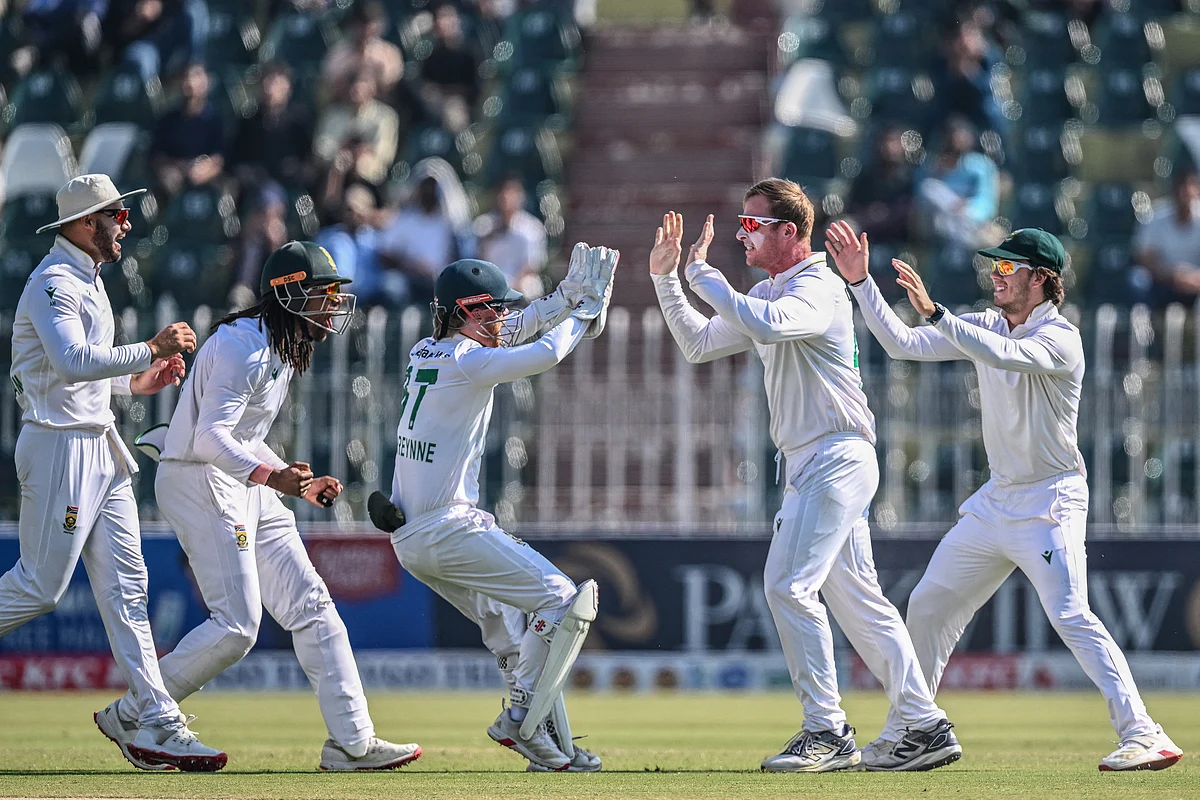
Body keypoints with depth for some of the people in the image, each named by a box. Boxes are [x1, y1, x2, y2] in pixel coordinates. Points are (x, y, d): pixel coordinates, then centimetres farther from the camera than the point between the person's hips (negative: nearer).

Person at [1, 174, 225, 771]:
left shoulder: (87, 279, 18)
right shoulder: (53, 284, -15)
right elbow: (73, 361, -30)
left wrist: (135, 382, 15)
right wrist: (150, 350, -27)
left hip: (100, 446, 10)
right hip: (60, 446, -10)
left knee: (126, 587, 4)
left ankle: (157, 727, 0)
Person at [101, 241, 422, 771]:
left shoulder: (285, 350, 15)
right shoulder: (243, 345, -17)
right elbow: (211, 436, -26)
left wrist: (301, 485, 14)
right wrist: (271, 475, -39)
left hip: (245, 485, 10)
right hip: (198, 482, -10)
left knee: (310, 604, 4)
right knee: (237, 625, -14)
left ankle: (353, 742, 3)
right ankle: (131, 717, -1)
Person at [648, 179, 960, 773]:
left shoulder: (818, 287, -13)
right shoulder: (768, 295, 18)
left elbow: (768, 325, -34)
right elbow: (699, 345, 23)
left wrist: (702, 273, -24)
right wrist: (666, 278, 13)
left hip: (837, 459, -10)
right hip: (811, 467, 10)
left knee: (789, 585, -15)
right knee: (858, 600, 8)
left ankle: (828, 733, -12)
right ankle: (926, 728, 10)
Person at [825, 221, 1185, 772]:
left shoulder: (1060, 339, -16)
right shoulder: (986, 327, 7)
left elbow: (1004, 355, -36)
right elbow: (902, 344, 5)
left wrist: (934, 313, -40)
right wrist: (860, 282, -4)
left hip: (1050, 503, -8)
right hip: (996, 499, 8)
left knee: (1070, 617, -22)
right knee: (928, 606, 12)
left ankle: (1142, 733, -24)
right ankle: (902, 735, 24)